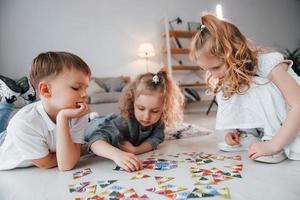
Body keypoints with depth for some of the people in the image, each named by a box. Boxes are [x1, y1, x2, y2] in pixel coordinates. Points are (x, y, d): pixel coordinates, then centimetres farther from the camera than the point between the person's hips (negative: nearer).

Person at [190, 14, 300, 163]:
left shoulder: (267, 63, -25)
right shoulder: (231, 75, -5)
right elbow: (244, 112, 7)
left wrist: (273, 145, -34)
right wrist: (234, 131, -11)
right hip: (268, 128, 6)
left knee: (259, 89, -29)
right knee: (228, 93, -12)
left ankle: (271, 139, -19)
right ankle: (250, 139, -6)